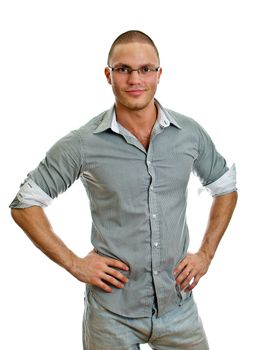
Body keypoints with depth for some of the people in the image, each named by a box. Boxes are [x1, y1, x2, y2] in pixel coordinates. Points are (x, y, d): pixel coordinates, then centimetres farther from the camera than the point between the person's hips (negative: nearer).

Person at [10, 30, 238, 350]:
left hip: (179, 305, 3)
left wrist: (206, 254, 4)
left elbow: (226, 190, 13)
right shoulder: (82, 144, -12)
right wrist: (73, 263, -9)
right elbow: (24, 206, -4)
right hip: (112, 311, -2)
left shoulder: (190, 133, -3)